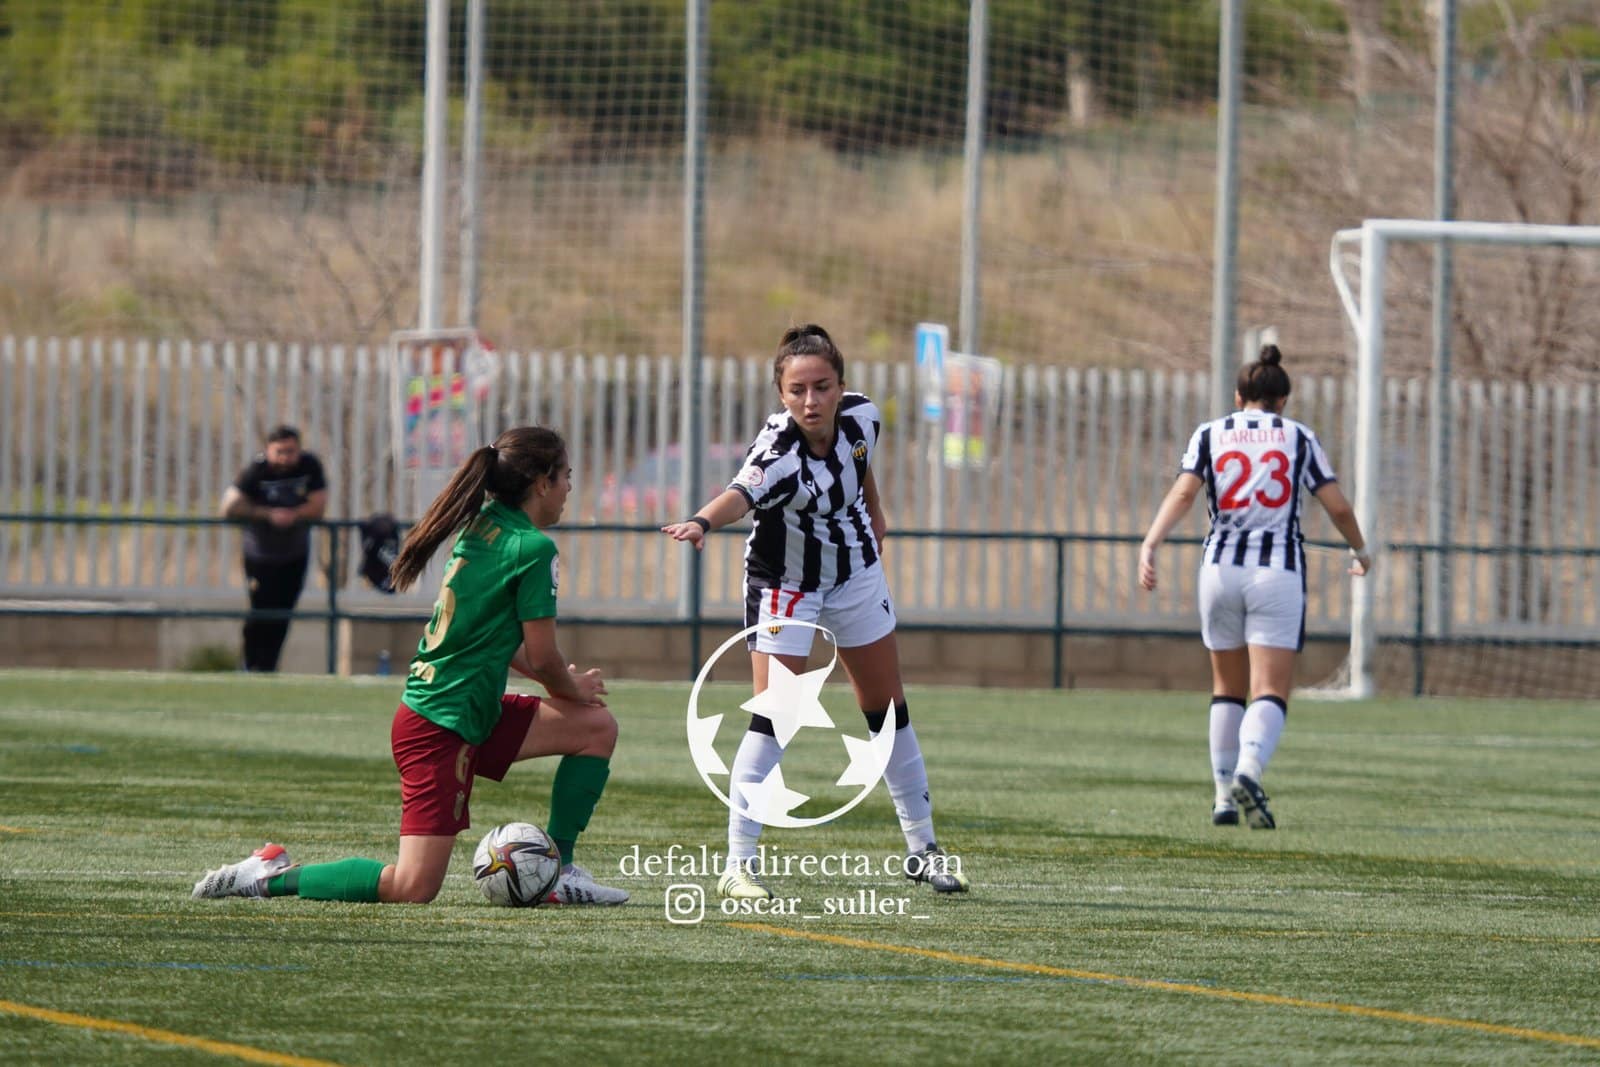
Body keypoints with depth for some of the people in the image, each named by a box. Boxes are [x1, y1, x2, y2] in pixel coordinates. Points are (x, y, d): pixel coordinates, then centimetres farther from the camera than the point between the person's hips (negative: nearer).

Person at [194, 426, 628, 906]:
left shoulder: (481, 529, 11)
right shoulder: (533, 548, -15)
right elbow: (542, 658, -12)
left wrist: (562, 682, 13)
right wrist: (573, 688, 9)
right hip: (442, 727, -10)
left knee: (598, 727, 14)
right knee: (412, 888, -9)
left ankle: (556, 873, 15)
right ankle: (272, 876, -3)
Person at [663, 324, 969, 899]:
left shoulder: (861, 416, -18)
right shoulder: (778, 451, -35)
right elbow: (742, 493, -57)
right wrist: (703, 521, -76)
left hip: (857, 574, 6)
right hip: (786, 585, -5)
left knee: (888, 710, 13)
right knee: (771, 718, -15)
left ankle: (921, 847, 27)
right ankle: (738, 865, -11)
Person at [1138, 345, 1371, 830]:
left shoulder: (1210, 435, 9)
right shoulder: (1299, 438, 8)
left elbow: (1183, 493, -7)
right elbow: (1337, 506, 4)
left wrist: (1150, 544, -17)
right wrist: (1360, 552, 21)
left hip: (1221, 569, 2)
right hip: (1279, 572, -2)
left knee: (1228, 689, 18)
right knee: (1271, 694, -5)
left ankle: (1224, 795, 16)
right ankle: (1249, 772, -31)